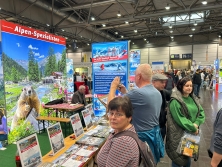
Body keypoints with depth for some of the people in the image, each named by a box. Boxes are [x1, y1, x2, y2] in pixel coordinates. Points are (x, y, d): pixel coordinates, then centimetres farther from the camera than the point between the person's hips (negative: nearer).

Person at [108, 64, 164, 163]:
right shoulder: (157, 92, 3)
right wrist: (125, 93, 10)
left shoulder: (138, 92, -28)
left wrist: (113, 86, -6)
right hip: (154, 134, 9)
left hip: (142, 137, -9)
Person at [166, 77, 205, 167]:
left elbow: (201, 112, 4)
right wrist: (193, 129, -15)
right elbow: (180, 119, -21)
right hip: (179, 134, -7)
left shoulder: (193, 98, 6)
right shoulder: (175, 101, -19)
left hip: (192, 133, 7)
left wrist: (196, 124, -12)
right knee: (178, 156, 7)